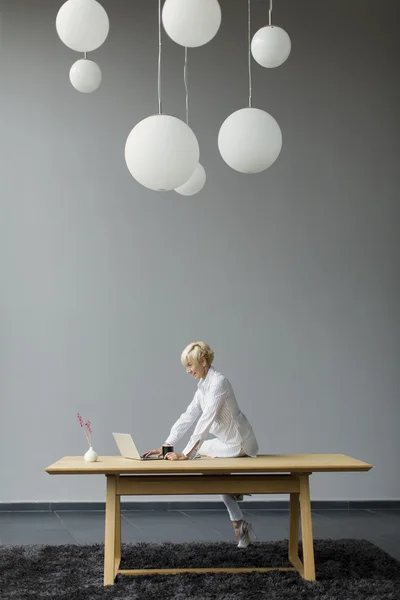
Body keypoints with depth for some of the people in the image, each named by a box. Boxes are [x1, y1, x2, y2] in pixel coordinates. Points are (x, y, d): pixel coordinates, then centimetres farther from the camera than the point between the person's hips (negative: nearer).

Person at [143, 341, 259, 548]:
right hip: (230, 441, 9)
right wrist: (165, 445, -2)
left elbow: (206, 421, -34)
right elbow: (188, 416, 5)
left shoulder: (218, 382, -25)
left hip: (239, 444, -9)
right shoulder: (203, 385, 5)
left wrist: (186, 454, -37)